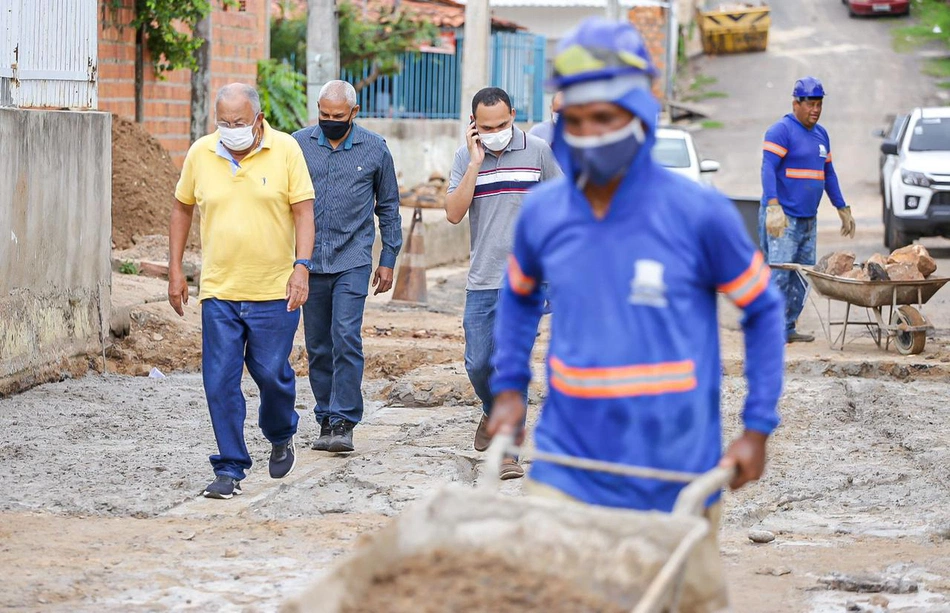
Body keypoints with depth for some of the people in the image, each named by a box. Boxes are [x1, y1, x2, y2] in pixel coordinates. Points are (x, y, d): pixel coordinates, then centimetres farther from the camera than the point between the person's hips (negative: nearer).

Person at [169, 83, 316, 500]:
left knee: (272, 374, 3)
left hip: (274, 290, -2)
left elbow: (303, 211, -4)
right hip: (218, 292, 2)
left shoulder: (285, 150, -4)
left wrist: (301, 267, -16)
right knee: (220, 382, -2)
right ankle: (230, 469, 6)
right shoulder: (201, 153, 2)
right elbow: (182, 208, 15)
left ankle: (281, 437, 33)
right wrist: (175, 270, 12)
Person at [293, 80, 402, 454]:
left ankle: (344, 422, -12)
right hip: (309, 261, 2)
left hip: (352, 260, -2)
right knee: (318, 346, 7)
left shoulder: (375, 149, 3)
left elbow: (388, 207, 11)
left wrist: (388, 260, 8)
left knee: (346, 338, -14)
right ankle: (326, 420, 17)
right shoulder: (299, 144, 4)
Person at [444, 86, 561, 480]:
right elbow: (453, 214, -8)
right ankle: (493, 413, 39)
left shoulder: (538, 151, -2)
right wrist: (475, 163, -14)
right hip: (482, 279, 3)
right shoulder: (465, 157, 3)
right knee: (478, 364, 9)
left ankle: (507, 450, -1)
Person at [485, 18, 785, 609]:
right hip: (569, 466, 3)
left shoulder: (699, 213, -8)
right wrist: (509, 388, 14)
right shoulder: (542, 213, 3)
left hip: (676, 472, -2)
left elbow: (764, 310, 3)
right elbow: (519, 295, 24)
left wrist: (758, 427, 0)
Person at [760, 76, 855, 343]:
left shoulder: (821, 134, 18)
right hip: (783, 219, -8)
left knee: (802, 276, 8)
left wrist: (843, 209, 25)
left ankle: (788, 328, 14)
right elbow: (768, 169, -18)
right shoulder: (781, 131, -8)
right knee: (779, 274, -12)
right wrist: (773, 207, -30)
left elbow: (828, 173, 26)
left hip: (808, 219, 8)